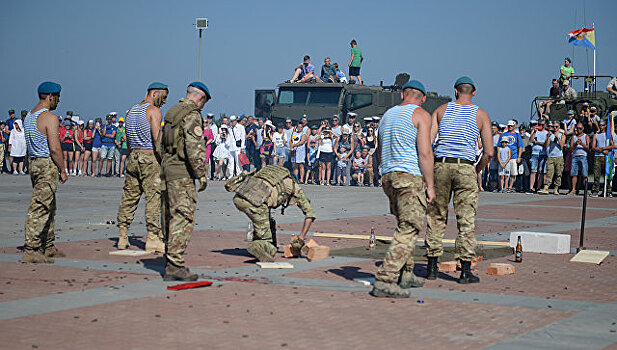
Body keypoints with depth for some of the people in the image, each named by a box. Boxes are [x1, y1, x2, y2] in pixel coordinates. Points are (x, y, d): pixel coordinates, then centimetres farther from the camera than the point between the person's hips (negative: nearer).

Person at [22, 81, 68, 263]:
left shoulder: (29, 116, 13)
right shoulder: (50, 117, -15)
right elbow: (55, 149, -20)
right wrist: (63, 170, -10)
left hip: (33, 163, 9)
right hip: (47, 165, -9)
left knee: (49, 207, 17)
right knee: (40, 208, -8)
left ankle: (48, 248, 23)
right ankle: (30, 251, -9)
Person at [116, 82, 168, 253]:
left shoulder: (131, 111, 16)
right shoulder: (154, 111, -8)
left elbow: (127, 140, 17)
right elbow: (157, 138, -17)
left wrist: (133, 155, 18)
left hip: (133, 157, 8)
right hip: (151, 157, -7)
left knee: (129, 197, 10)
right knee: (153, 197, -5)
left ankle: (122, 237, 13)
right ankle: (153, 239, -7)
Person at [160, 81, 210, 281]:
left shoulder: (172, 112, 17)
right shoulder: (192, 115, -12)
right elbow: (194, 147, -21)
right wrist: (202, 174, -16)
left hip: (168, 167, 10)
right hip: (182, 172, -10)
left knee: (172, 217, 15)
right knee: (183, 219, -10)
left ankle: (171, 261, 21)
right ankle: (174, 267, -13)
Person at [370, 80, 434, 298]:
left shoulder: (387, 115, 19)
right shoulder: (420, 115, -3)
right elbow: (425, 153, -12)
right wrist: (430, 185, -8)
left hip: (388, 175, 8)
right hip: (411, 177, -8)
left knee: (406, 226, 20)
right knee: (409, 230, -9)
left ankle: (406, 274, 23)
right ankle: (384, 281, -17)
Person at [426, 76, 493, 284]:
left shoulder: (441, 110, 8)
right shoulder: (481, 115, 6)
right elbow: (489, 152, 0)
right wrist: (477, 171, 15)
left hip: (441, 166, 1)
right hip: (466, 168, -1)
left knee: (435, 217, 9)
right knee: (466, 220, 2)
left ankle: (432, 267, 10)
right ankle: (465, 271, 0)